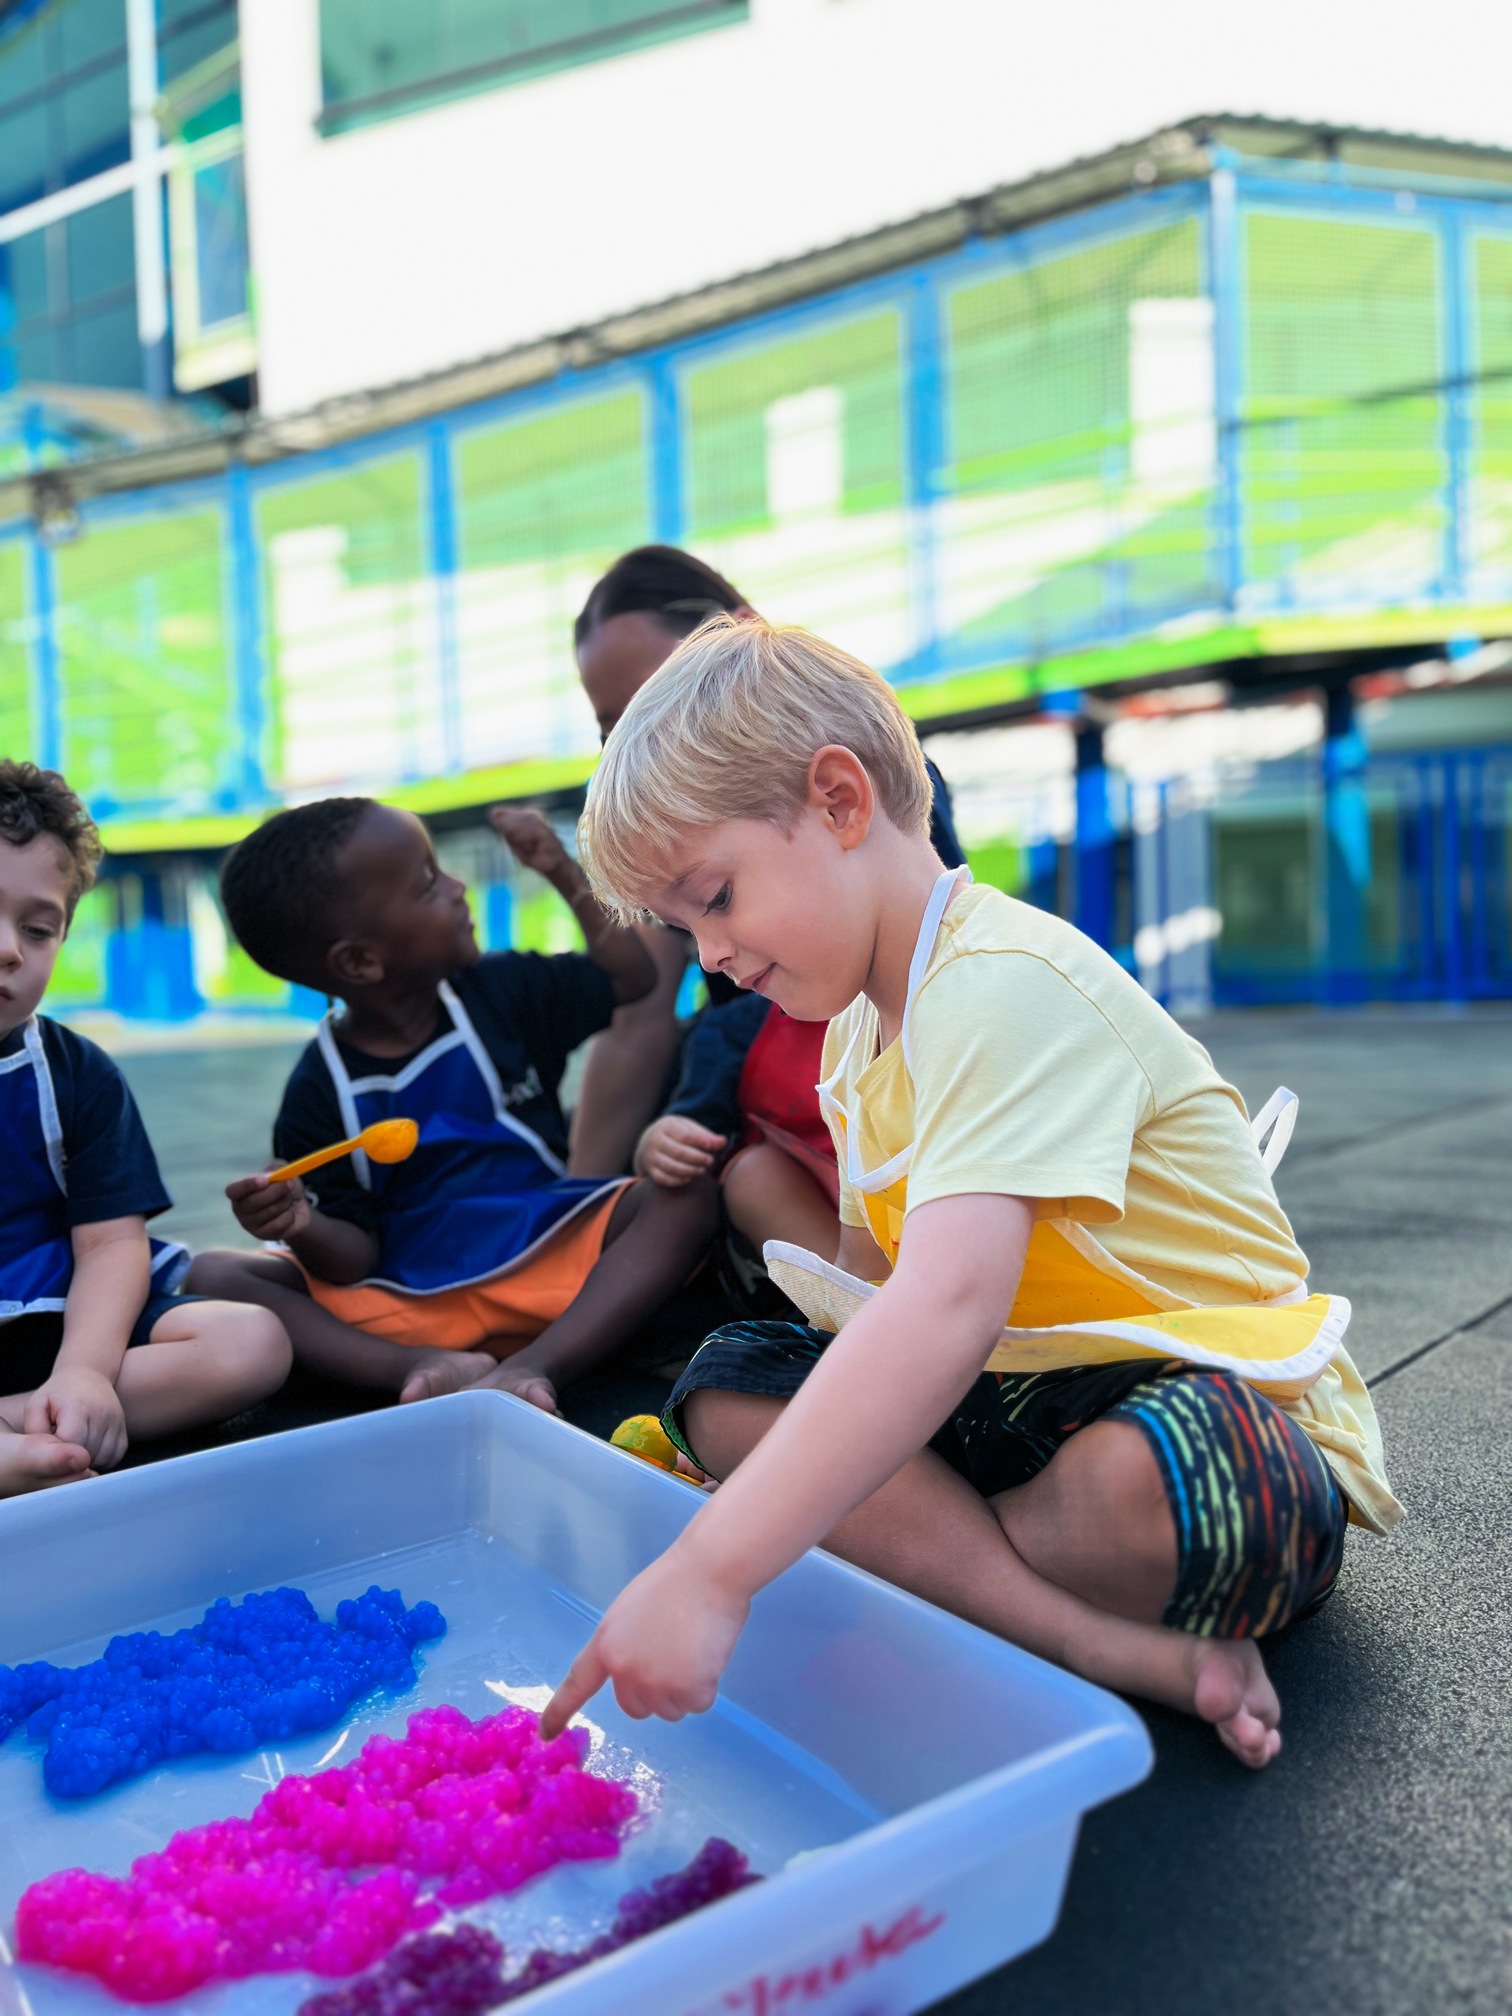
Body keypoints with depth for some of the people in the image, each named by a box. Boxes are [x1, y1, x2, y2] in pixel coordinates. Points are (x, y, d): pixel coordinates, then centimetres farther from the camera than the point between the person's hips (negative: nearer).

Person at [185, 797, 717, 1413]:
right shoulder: (320, 1091, -4)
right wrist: (303, 1228, -26)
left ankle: (534, 1366, -39)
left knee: (685, 1195, -23)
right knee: (213, 1275, -17)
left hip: (546, 1260, 1)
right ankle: (423, 1369, -35)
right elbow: (358, 1258, -4)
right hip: (408, 1306, -1)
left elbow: (630, 975, 16)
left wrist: (564, 872, 8)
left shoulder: (500, 992, 5)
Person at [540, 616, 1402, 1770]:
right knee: (729, 1387, -9)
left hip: (1233, 1442, -8)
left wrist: (709, 1571, -41)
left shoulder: (1008, 986, -23)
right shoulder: (859, 1027, 8)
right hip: (1011, 1403, 9)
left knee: (1140, 1486, -41)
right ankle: (1111, 1644, -19)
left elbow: (948, 1307, -37)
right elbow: (881, 1280, 14)